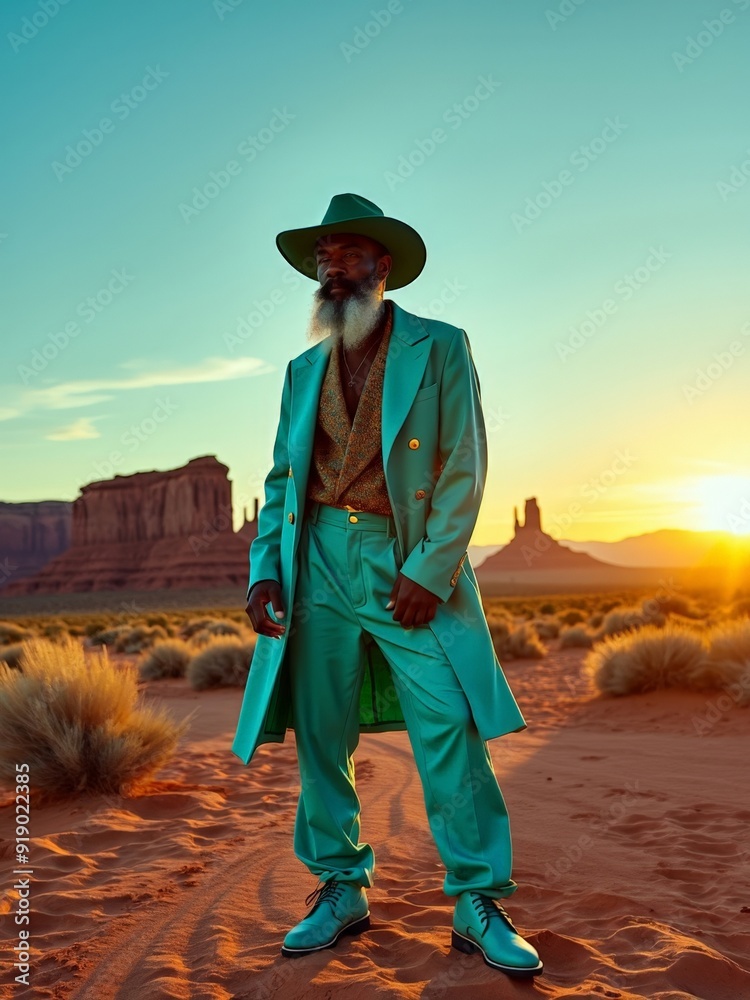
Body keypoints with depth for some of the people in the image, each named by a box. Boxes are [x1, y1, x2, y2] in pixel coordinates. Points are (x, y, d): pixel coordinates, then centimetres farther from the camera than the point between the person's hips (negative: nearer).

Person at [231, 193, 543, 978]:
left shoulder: (441, 349, 4)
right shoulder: (304, 369, 17)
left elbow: (464, 471, -3)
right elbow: (281, 478, 16)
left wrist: (429, 571, -12)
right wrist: (264, 569, 2)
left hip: (410, 567, -4)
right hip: (318, 560, 4)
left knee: (449, 731, -7)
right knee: (320, 738, 6)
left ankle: (477, 905, 6)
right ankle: (341, 892, 21)